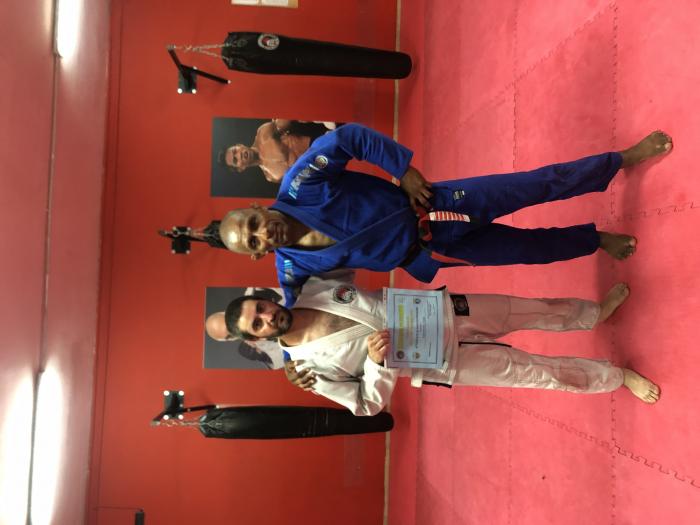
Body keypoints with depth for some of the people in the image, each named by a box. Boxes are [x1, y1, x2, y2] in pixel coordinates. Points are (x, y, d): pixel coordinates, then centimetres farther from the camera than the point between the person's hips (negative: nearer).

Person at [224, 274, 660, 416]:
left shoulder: (313, 287, -6)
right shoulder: (310, 365, -15)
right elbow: (369, 404, -9)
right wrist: (378, 360, -27)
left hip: (440, 310, 4)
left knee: (536, 310, 12)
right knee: (534, 371, -1)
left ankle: (596, 312, 42)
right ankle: (618, 377, 24)